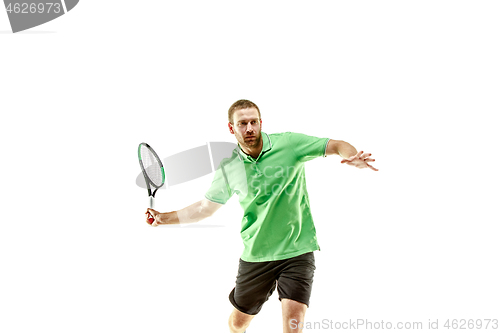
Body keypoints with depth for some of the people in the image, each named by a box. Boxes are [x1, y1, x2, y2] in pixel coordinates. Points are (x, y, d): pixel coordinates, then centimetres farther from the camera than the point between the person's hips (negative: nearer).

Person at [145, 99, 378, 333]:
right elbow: (205, 207, 11)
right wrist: (165, 217, 2)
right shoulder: (228, 168, -1)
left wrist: (353, 156, -29)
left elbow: (336, 146, -7)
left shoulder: (289, 144, -8)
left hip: (297, 250, -2)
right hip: (255, 255, 3)